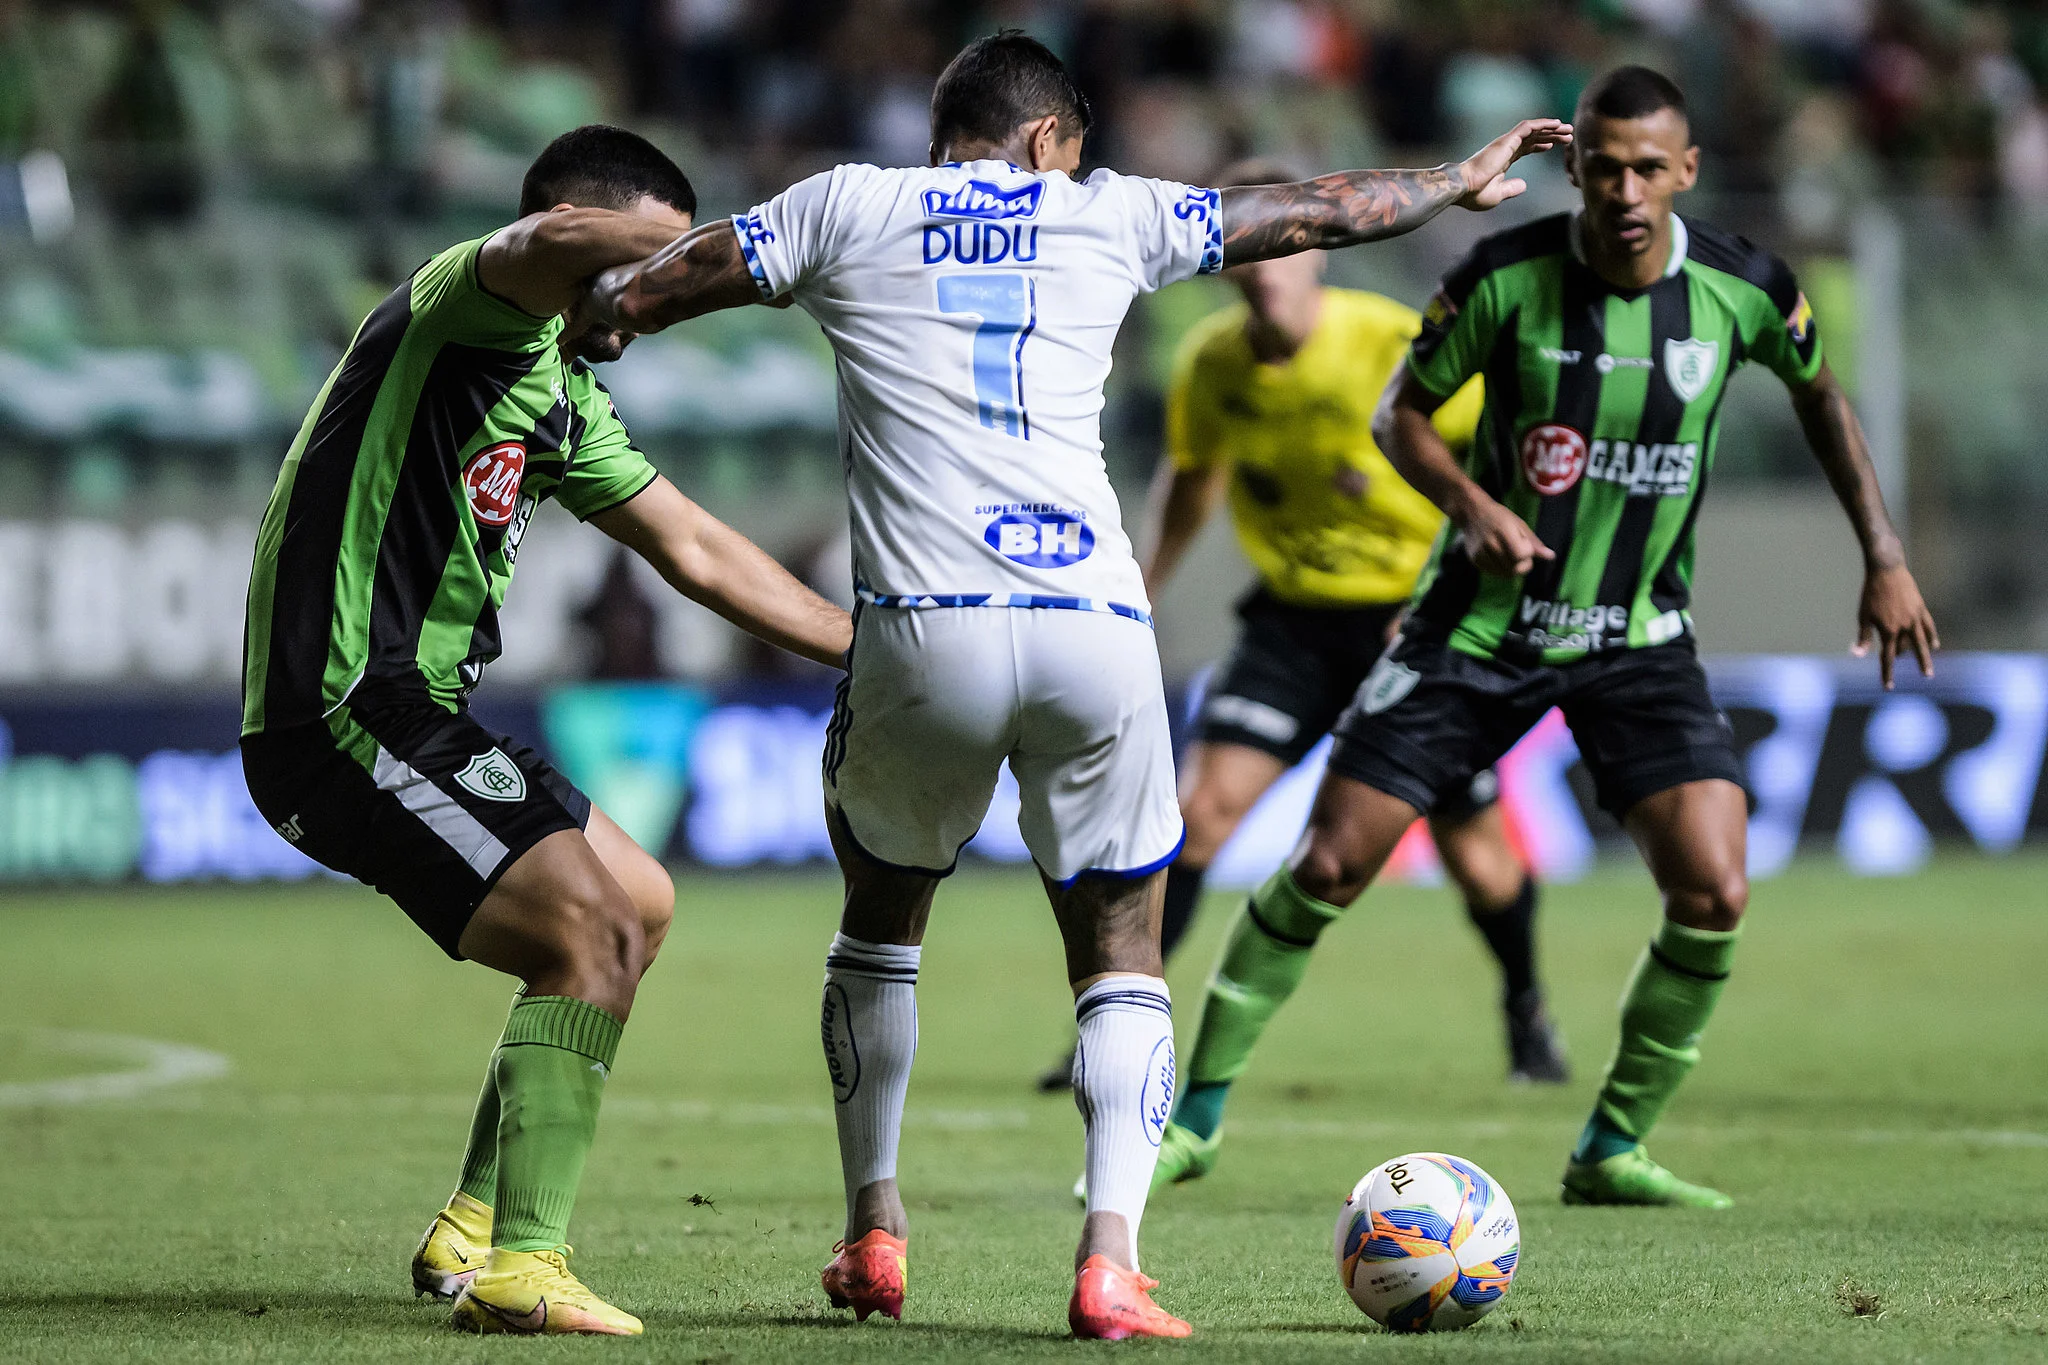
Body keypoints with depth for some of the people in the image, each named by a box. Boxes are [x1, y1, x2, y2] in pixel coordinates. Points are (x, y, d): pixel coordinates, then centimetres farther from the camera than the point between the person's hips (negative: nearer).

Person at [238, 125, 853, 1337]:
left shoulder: (567, 398, 18)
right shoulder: (469, 306, -12)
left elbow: (697, 553, 25)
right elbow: (551, 242, -38)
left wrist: (867, 647, 22)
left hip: (417, 715, 11)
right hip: (339, 722, -11)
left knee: (639, 906, 18)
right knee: (592, 935, -17)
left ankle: (471, 1233, 20)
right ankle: (520, 1269, -17)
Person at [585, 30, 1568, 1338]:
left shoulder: (847, 208, 13)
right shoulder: (1110, 214, 15)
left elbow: (638, 293, 13)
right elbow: (1327, 209, 26)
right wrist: (1463, 180, 43)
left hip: (924, 636, 0)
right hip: (1095, 630, 0)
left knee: (880, 920, 25)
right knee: (1122, 957, 10)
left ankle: (874, 1234, 27)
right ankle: (1111, 1256, -10)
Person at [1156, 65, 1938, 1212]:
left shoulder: (1745, 288, -10)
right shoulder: (1505, 276, -16)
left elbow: (1819, 391, 12)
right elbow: (1402, 413, -2)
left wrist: (1885, 557, 8)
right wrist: (1471, 502, -21)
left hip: (1639, 639, 1)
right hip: (1483, 625, -1)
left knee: (1714, 899, -14)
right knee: (1328, 868, -4)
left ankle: (1611, 1155, 5)